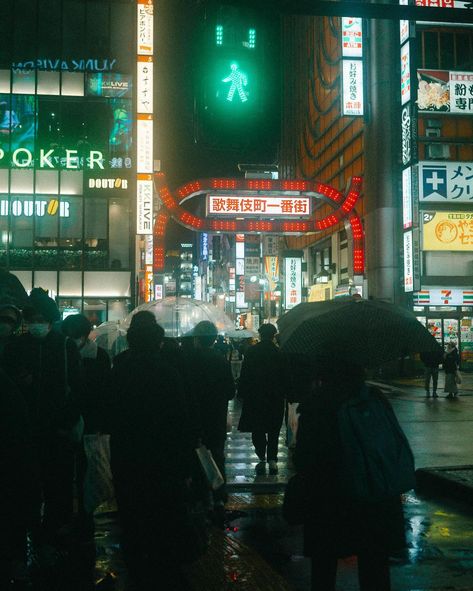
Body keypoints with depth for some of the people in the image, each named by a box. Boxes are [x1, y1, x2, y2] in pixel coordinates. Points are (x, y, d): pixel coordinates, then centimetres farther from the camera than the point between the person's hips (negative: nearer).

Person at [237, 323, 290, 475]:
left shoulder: (251, 352, -6)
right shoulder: (280, 353, -4)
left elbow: (244, 376, -4)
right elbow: (286, 377, 1)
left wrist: (242, 393, 3)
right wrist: (284, 393, 10)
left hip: (254, 398, -1)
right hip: (276, 399, 1)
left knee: (257, 430, 7)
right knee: (273, 431, 10)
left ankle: (262, 458, -1)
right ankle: (272, 460, 5)